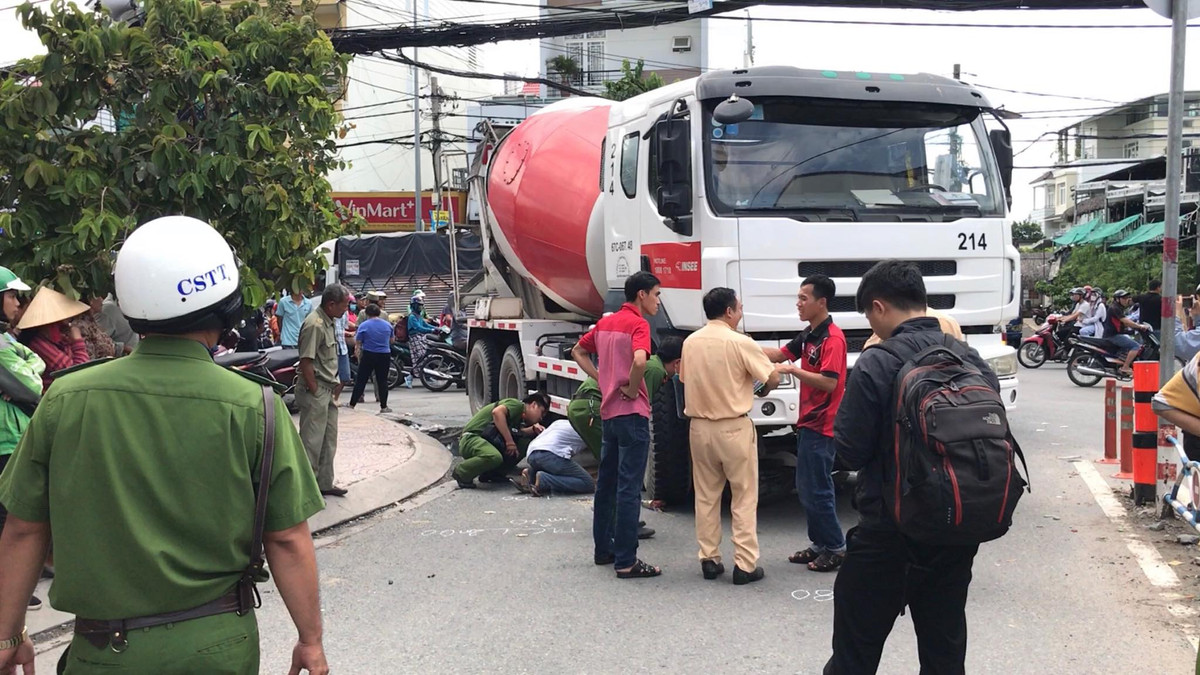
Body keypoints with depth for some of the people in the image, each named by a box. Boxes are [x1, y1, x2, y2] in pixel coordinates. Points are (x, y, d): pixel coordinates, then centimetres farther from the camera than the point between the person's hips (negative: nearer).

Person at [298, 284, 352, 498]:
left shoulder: (328, 322, 12)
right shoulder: (315, 325, -19)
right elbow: (306, 362, -22)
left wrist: (335, 384, 13)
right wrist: (315, 391, -17)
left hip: (328, 391, 10)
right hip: (315, 393, -10)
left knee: (329, 440, 16)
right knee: (312, 442, -2)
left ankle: (325, 483, 25)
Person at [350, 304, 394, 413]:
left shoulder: (363, 325, -8)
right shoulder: (388, 325, 3)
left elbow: (357, 342, -5)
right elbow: (391, 340, 15)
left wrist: (355, 335, 15)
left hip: (368, 355, -2)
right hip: (384, 355, 2)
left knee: (361, 380, 4)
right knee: (382, 381, 7)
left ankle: (352, 404, 6)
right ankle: (384, 406, 8)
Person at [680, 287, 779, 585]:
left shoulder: (690, 342, 3)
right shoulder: (740, 343, -13)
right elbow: (773, 377, -9)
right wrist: (763, 389, 12)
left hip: (700, 426, 5)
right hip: (734, 427, -5)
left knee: (706, 496, 14)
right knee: (744, 498, 4)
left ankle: (709, 560, 17)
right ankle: (745, 565, 4)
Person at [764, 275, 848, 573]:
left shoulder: (832, 338, -17)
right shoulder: (809, 334, 12)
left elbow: (829, 383, -24)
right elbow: (780, 354, 21)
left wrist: (792, 370, -23)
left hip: (822, 425, -10)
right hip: (808, 422, 10)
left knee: (817, 489, -4)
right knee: (805, 488, 14)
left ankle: (836, 548, 7)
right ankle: (819, 544, 23)